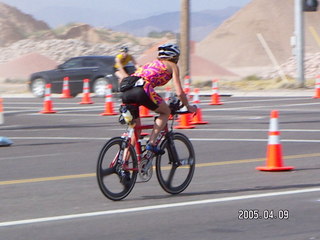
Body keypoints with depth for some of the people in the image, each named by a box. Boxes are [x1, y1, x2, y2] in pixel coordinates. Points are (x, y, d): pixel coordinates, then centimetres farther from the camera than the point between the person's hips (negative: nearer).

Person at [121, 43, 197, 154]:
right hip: (141, 90, -6)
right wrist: (188, 106, 26)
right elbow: (179, 92, 11)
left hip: (126, 92, 6)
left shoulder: (152, 63, 36)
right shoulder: (172, 66, 18)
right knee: (166, 112, 18)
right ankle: (151, 143, 2)